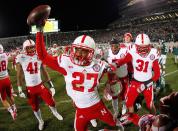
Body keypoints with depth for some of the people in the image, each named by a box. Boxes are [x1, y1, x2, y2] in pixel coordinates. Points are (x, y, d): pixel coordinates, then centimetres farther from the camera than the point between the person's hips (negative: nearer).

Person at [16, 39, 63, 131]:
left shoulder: (39, 57, -1)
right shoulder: (21, 58, -10)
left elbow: (44, 72, 7)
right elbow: (19, 76, -3)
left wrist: (51, 85, 6)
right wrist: (20, 90, -5)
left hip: (40, 85, 2)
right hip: (30, 88, -1)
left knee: (51, 102, -1)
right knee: (35, 107, 12)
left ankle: (55, 113, 34)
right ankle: (40, 121, 40)